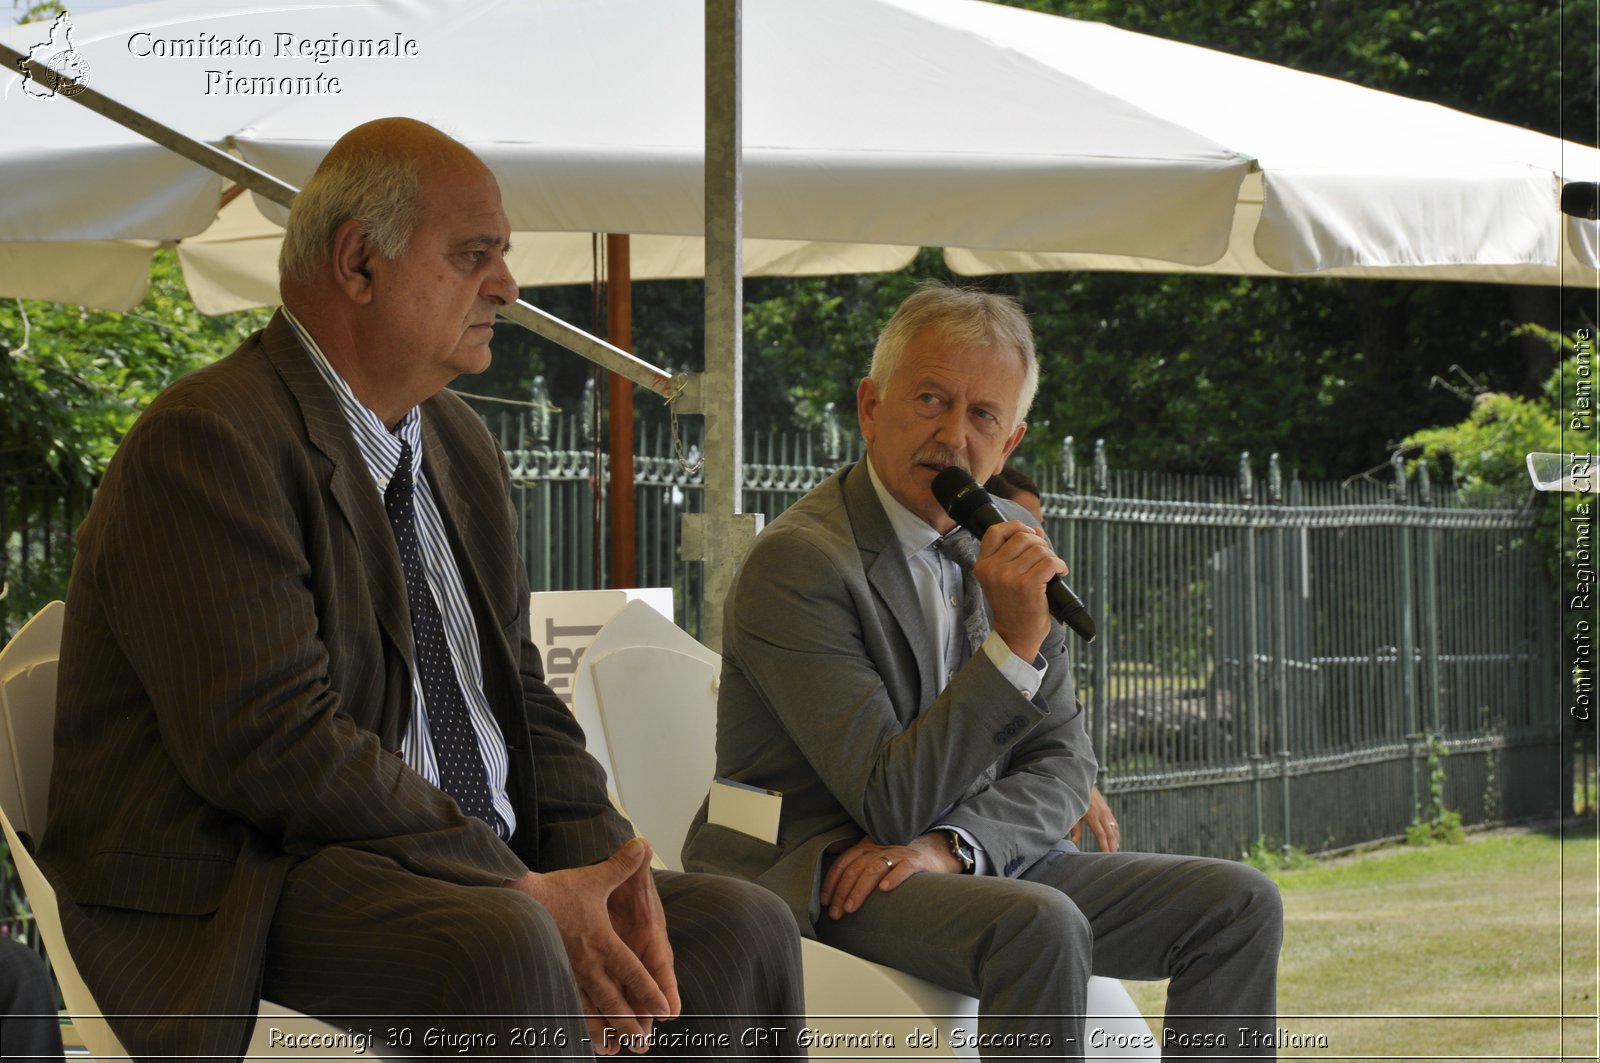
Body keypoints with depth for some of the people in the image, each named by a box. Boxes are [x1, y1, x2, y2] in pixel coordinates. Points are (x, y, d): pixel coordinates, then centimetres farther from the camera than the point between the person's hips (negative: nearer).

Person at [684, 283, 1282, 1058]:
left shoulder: (1007, 543, 8)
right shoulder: (798, 561, -16)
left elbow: (1063, 762, 7)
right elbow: (895, 805, -20)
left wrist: (950, 844, -14)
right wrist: (1014, 645, -27)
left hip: (978, 866, 8)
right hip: (813, 873, -8)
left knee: (1239, 904, -6)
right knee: (1043, 924, -35)